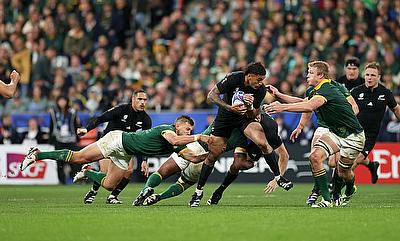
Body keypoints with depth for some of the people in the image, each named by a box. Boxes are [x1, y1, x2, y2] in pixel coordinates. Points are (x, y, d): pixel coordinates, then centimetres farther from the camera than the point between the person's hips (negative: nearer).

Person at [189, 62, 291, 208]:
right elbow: (211, 95, -21)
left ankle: (278, 177, -7)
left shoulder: (261, 90, -18)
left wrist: (250, 106, -33)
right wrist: (229, 107, -33)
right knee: (212, 156, -1)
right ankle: (198, 191, 14)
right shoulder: (233, 78, -25)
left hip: (245, 118, 1)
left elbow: (253, 115, -11)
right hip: (225, 118, -1)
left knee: (263, 143, -24)